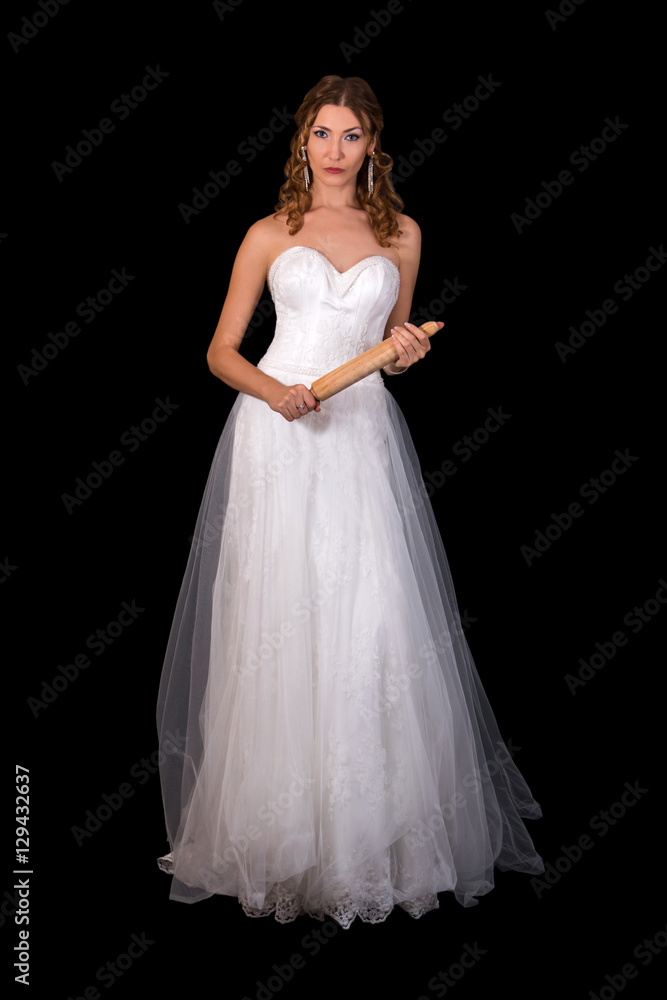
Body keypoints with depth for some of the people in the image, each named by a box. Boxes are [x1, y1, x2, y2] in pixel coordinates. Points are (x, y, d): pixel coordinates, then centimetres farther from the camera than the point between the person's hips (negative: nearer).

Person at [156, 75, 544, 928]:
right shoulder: (269, 235, 9)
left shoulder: (401, 235, 14)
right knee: (275, 624, -3)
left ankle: (379, 827, 13)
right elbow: (221, 351, 8)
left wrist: (405, 349, 0)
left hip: (363, 434, 1)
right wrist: (274, 392, -12)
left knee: (373, 625, -4)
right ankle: (279, 832, 12)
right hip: (276, 437, -1)